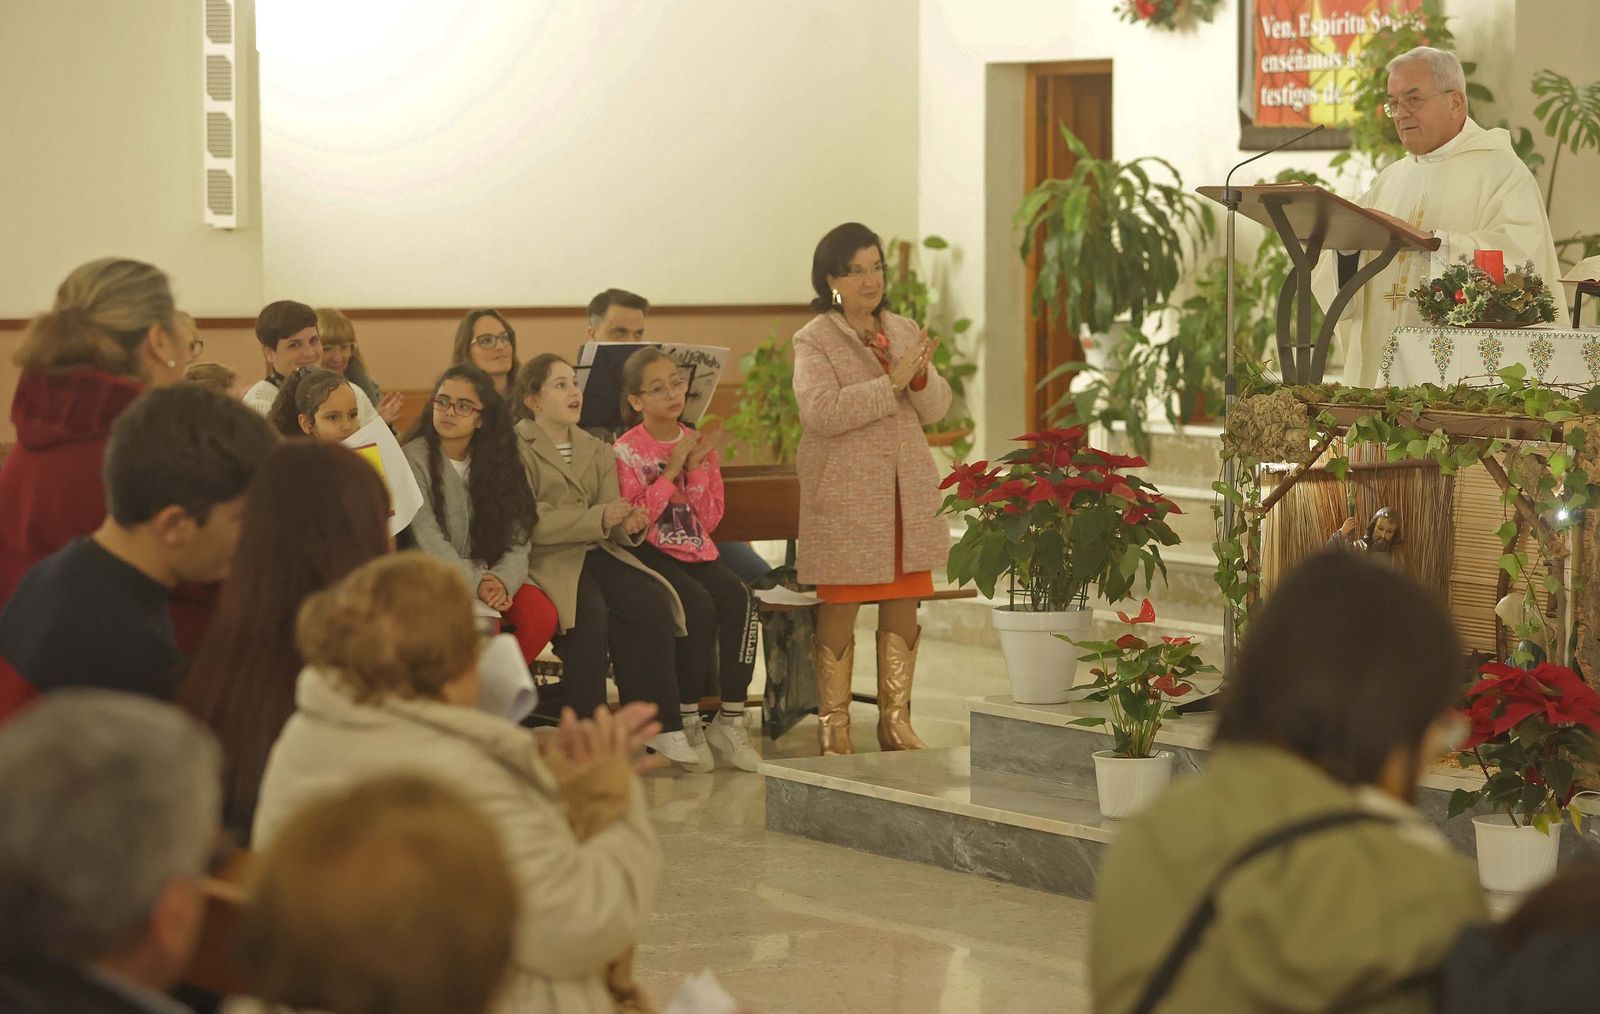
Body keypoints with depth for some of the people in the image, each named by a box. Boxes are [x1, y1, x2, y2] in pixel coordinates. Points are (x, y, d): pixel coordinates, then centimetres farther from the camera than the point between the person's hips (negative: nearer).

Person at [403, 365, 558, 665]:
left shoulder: (505, 460, 5)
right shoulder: (415, 458, -8)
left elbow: (518, 538, 0)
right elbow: (428, 538, -15)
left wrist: (503, 580, -20)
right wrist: (474, 583, -25)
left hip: (493, 571, 4)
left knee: (542, 617, -22)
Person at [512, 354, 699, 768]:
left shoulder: (596, 451, 22)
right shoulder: (516, 449, 1)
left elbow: (611, 525, 12)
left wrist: (628, 525, -13)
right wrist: (598, 518, -21)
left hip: (597, 551, 6)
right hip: (546, 559, -6)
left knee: (652, 602, -22)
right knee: (591, 611, -34)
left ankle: (661, 725, -18)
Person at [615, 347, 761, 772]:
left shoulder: (698, 443, 10)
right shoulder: (627, 450, -4)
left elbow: (710, 518, 6)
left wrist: (696, 467, -8)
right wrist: (672, 470, -15)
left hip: (696, 551, 5)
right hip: (650, 553, -5)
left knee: (739, 598, -24)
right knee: (699, 603, -31)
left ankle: (730, 719, -18)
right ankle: (687, 718, -16)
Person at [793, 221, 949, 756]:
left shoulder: (904, 332, 12)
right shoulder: (814, 340, -5)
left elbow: (936, 409, 9)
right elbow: (821, 412, -20)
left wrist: (922, 377, -13)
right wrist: (891, 383, -21)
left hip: (908, 495, 5)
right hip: (845, 498, -5)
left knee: (904, 605, 7)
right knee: (840, 608, -1)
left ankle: (896, 721, 17)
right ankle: (833, 725, 8)